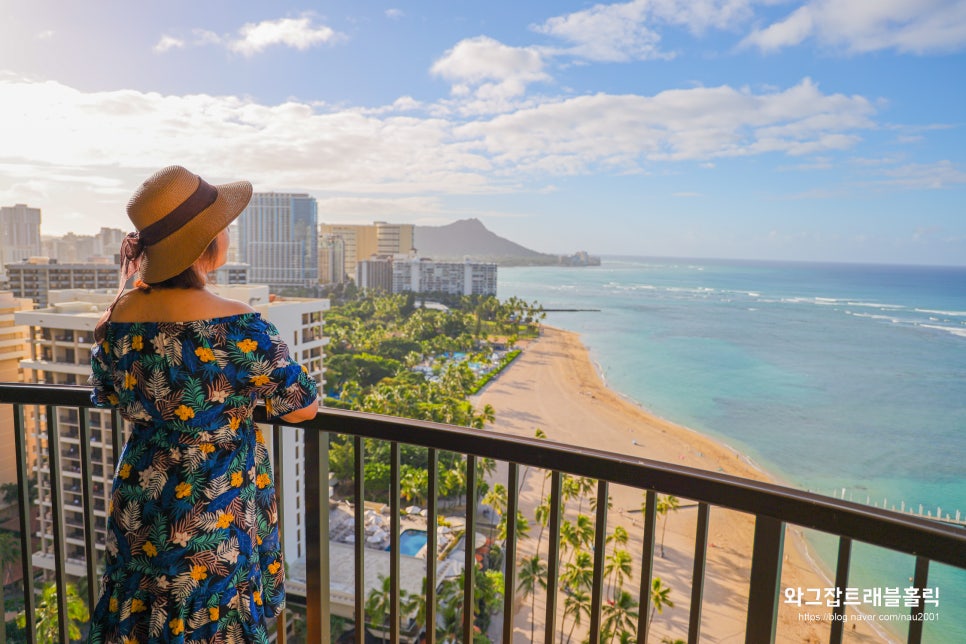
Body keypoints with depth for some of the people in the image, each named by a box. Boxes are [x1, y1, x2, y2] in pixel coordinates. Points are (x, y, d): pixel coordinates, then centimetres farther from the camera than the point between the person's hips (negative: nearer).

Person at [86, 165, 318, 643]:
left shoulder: (117, 317, -10)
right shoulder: (237, 326, -27)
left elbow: (107, 397, 9)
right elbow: (302, 408, -14)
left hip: (136, 509, 5)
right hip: (216, 518, -5)